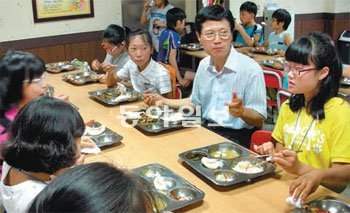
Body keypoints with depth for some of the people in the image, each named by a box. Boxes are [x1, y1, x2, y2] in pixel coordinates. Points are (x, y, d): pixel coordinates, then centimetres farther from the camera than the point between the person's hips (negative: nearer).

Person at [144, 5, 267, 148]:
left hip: (236, 137, -6)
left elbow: (259, 120, -11)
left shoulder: (250, 69, -15)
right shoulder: (204, 65, 7)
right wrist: (163, 101, 18)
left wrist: (242, 111, -33)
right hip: (206, 129, 7)